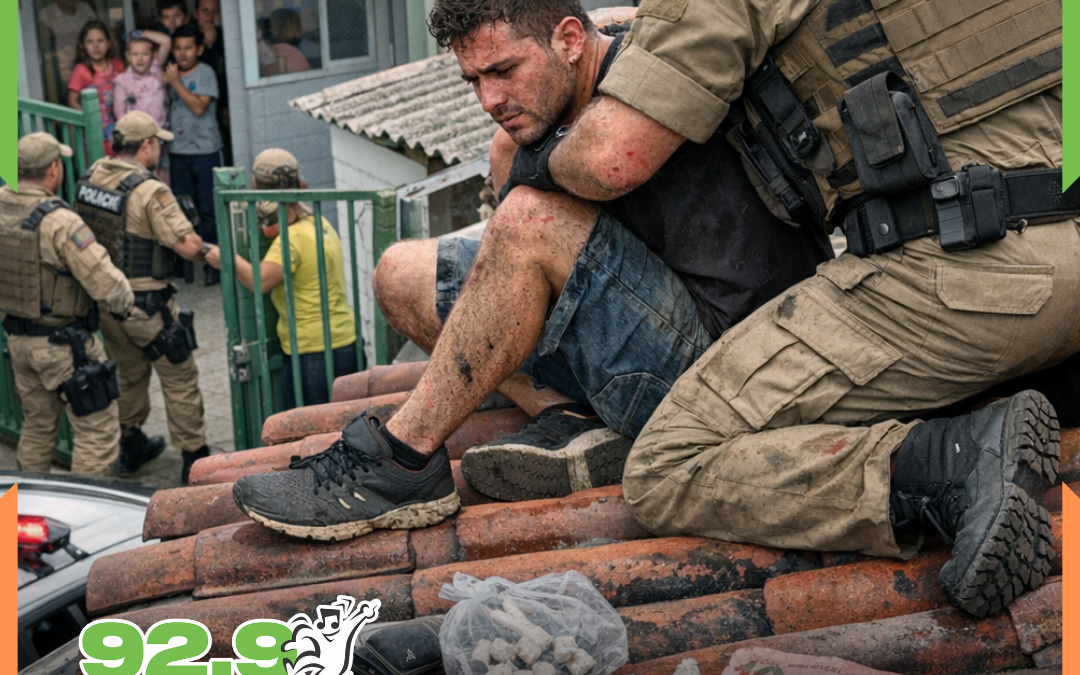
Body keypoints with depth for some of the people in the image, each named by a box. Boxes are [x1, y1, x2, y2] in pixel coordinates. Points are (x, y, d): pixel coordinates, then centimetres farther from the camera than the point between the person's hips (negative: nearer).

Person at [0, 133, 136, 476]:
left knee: (37, 428, 24)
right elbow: (107, 284, -26)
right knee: (98, 431, 3)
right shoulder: (60, 222, -25)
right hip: (63, 345, -8)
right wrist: (125, 303, -5)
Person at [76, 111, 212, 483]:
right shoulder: (151, 192, -21)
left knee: (130, 373, 25)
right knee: (179, 379, 5)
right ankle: (195, 457, 10)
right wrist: (202, 248, -2)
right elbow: (189, 247, -23)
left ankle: (131, 445, 39)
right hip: (146, 308, -7)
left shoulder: (91, 178, 1)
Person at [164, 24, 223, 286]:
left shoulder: (205, 73, -5)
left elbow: (199, 107, -17)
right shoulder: (172, 73, 12)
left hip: (205, 151, -5)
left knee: (208, 209, -2)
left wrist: (175, 82, -14)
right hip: (178, 152, 5)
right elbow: (167, 107, 19)